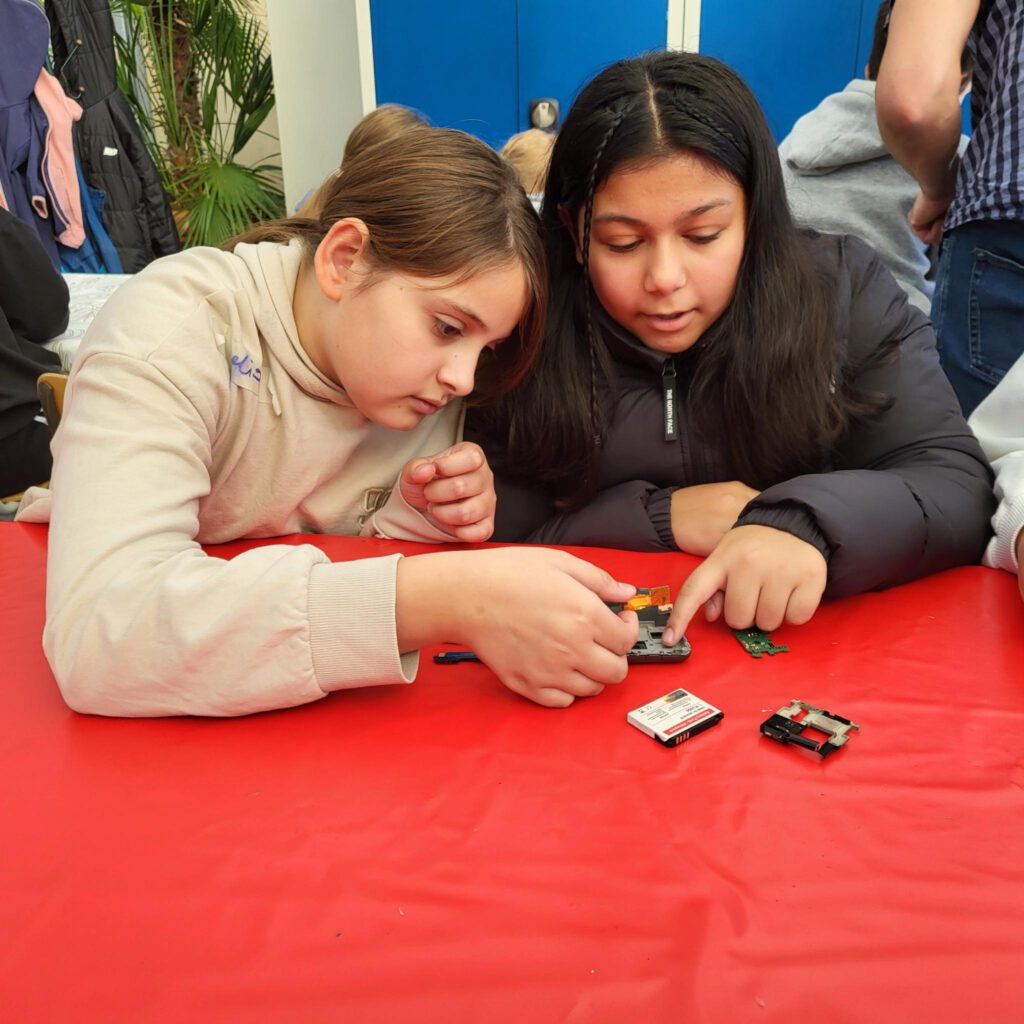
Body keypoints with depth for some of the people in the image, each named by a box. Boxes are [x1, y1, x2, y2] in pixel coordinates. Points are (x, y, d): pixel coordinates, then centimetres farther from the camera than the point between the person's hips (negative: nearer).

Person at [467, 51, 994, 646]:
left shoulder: (845, 291, -6)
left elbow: (958, 484, -10)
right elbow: (486, 539, -6)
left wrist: (807, 523, -30)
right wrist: (658, 518, -17)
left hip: (805, 649, 1)